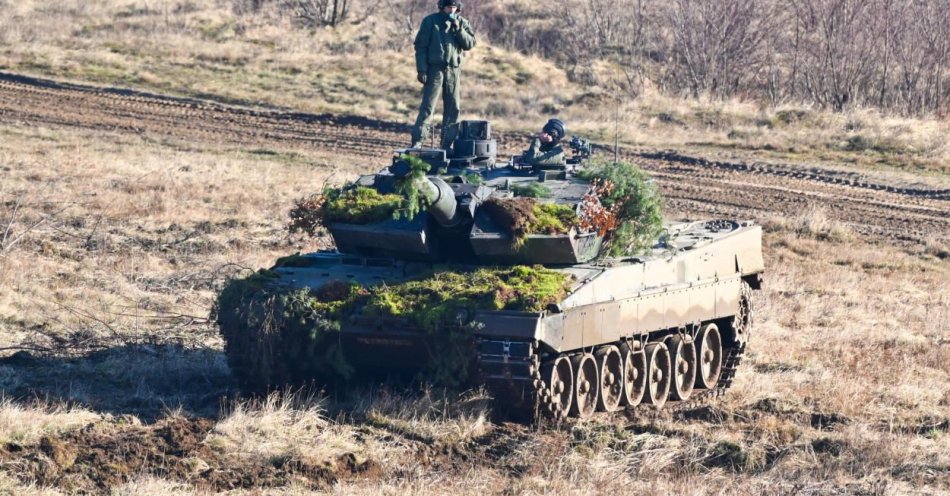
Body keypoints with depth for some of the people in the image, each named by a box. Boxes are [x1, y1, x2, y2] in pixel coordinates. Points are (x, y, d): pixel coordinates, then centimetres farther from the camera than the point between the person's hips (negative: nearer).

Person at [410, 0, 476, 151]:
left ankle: (447, 144, 12)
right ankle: (417, 142, -11)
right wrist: (421, 70, -10)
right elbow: (420, 46, -3)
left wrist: (458, 29, -13)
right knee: (427, 107, -10)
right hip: (434, 69, -4)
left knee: (452, 109, 5)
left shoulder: (462, 23, 8)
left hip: (453, 70, 4)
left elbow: (470, 44, 0)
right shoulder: (430, 21, -1)